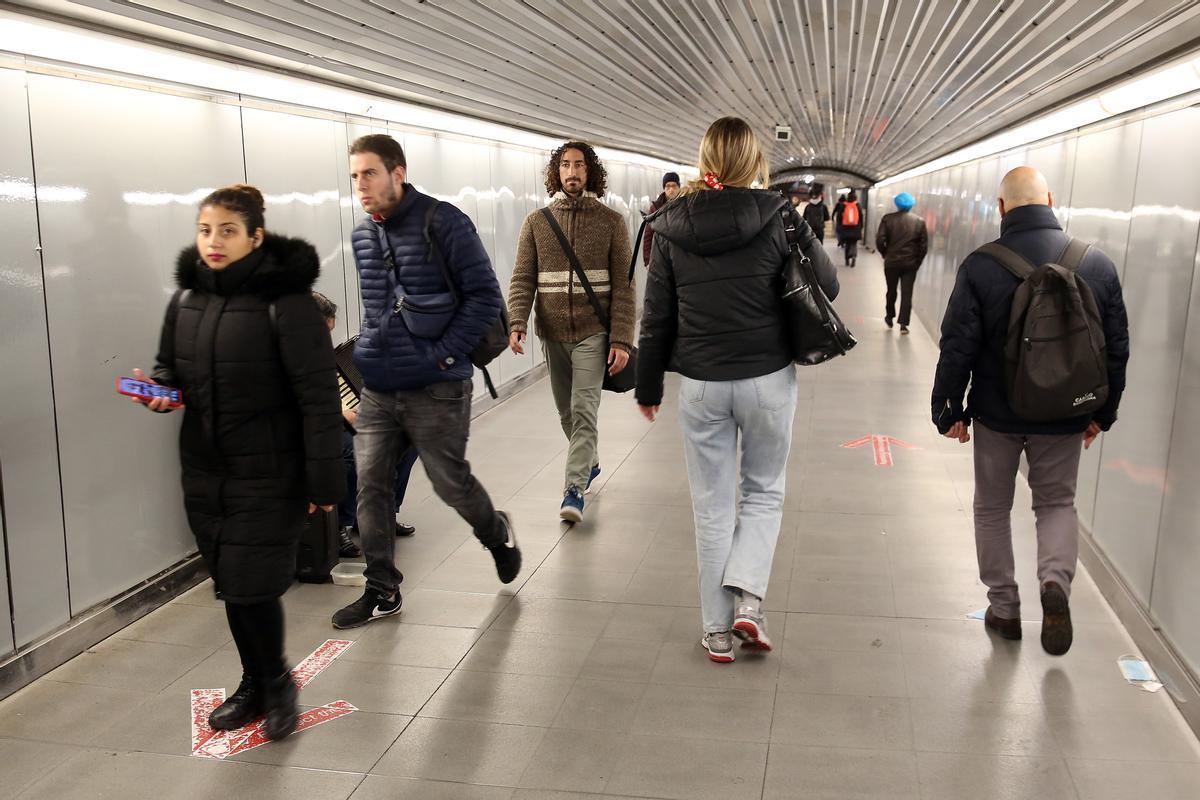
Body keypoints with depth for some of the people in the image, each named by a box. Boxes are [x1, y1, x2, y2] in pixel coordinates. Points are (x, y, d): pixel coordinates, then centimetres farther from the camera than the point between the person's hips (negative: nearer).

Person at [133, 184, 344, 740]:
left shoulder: (284, 301, -15)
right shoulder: (185, 299, 5)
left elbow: (319, 397, -16)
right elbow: (170, 365, 19)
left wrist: (323, 479, -17)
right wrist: (159, 388, -6)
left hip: (269, 472, -6)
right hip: (204, 470, 6)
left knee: (252, 584, -5)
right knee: (229, 584, 13)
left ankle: (275, 681, 22)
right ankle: (255, 683, 33)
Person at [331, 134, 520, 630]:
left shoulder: (441, 222, -11)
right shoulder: (362, 236, 9)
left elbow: (485, 296, -13)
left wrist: (443, 354, -17)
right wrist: (370, 349, 10)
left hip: (436, 389, -6)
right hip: (377, 389, 6)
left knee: (451, 483, 6)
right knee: (370, 486, 4)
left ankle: (497, 533, 37)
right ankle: (382, 592, 17)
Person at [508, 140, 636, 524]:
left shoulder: (611, 222, -1)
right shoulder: (537, 222, 5)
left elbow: (623, 286, -4)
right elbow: (522, 279, 1)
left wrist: (621, 340, -11)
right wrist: (517, 322, -16)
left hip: (593, 333, -3)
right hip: (552, 334, 3)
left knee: (583, 410, -11)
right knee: (567, 412, 15)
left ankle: (574, 489, -9)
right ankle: (589, 462, 38)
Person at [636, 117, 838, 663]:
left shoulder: (672, 227, -2)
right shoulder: (775, 217, -8)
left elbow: (656, 317, 1)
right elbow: (827, 286, -1)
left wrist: (648, 387, 12)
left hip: (700, 384, 1)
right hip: (768, 377, -1)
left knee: (712, 505, 11)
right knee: (764, 490, 19)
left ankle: (717, 630, 18)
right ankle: (748, 598, 4)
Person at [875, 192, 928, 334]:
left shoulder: (888, 219, -7)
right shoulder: (919, 221, -2)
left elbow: (880, 241, -11)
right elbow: (924, 245, -2)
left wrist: (885, 254, 6)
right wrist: (917, 261, 9)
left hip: (891, 262, 0)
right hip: (910, 264, 0)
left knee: (891, 290, 17)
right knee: (907, 293, 3)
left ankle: (889, 317, 30)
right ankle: (903, 324, 0)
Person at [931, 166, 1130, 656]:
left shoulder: (981, 267, -14)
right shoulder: (1098, 265, -4)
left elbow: (958, 346, -12)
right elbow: (1117, 348, 3)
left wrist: (948, 409, 0)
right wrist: (1102, 413, 14)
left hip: (997, 414, -2)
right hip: (1064, 416, 2)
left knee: (993, 509, 16)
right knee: (1057, 503, 19)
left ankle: (1004, 608, 21)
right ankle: (1056, 580, -5)